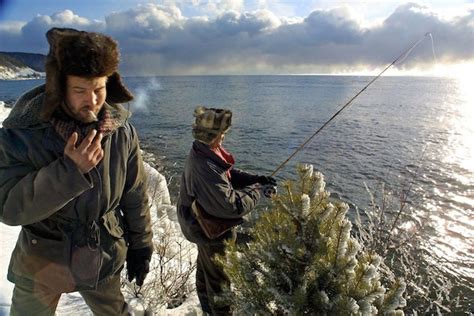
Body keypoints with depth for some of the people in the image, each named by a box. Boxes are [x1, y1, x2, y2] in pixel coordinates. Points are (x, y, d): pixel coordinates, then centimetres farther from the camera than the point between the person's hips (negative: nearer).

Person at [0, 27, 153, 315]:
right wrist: (68, 170, -35)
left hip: (104, 260, 1)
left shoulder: (122, 131, -13)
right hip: (41, 263, -1)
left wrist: (141, 247, 5)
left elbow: (135, 197, -4)